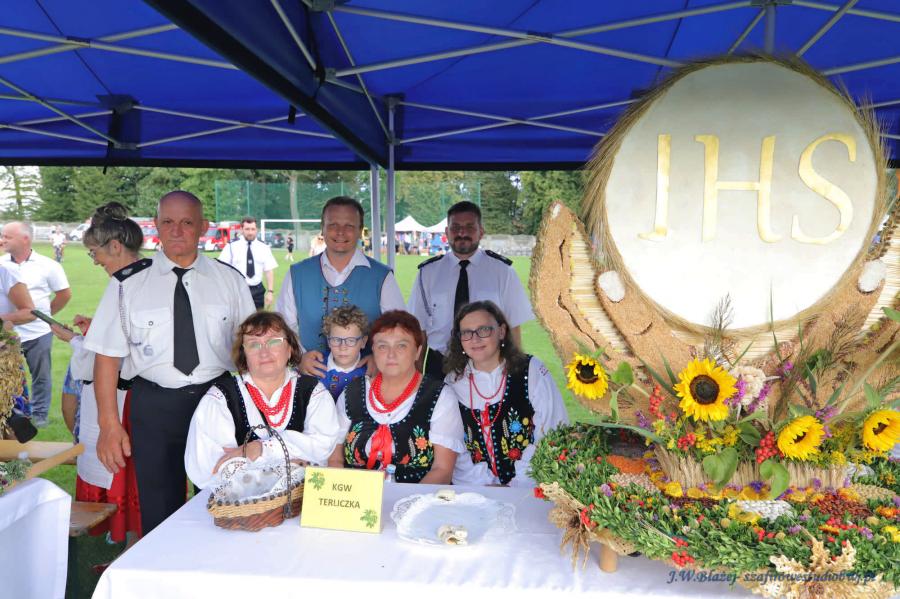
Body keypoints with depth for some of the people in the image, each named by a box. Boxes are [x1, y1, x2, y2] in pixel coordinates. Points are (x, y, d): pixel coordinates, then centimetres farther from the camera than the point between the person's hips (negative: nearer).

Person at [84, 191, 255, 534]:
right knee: (158, 512, 9)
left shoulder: (230, 280, 2)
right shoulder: (128, 284, -1)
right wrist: (109, 425, -6)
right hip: (154, 406, -1)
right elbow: (108, 354, -1)